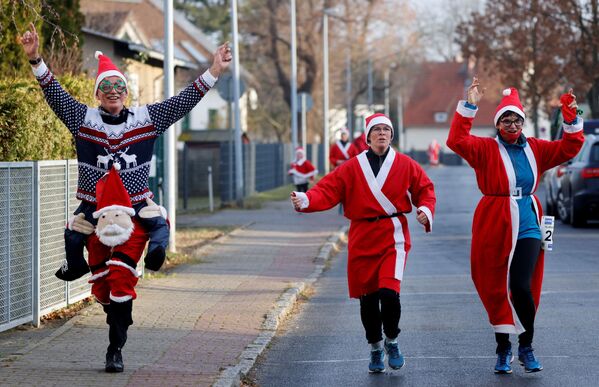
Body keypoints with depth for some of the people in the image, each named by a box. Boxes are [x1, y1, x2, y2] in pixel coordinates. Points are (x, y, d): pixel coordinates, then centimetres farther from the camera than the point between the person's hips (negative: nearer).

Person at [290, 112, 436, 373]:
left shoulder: (405, 165, 4)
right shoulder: (352, 168, 3)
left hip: (393, 238, -1)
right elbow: (327, 190, -4)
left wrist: (426, 209, -8)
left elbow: (425, 189, 11)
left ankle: (392, 341, 9)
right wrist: (305, 200, -21)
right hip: (363, 239, 1)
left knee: (389, 292, -17)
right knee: (367, 298, 4)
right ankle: (375, 349, 25)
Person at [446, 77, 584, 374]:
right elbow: (457, 141, -17)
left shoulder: (535, 149, 9)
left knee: (522, 287, -11)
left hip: (527, 226, 1)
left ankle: (526, 347, 8)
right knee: (497, 289, 5)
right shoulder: (486, 149, -2)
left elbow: (569, 148, 7)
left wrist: (570, 118, -8)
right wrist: (469, 106, -23)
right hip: (494, 227, -1)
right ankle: (503, 350, 20)